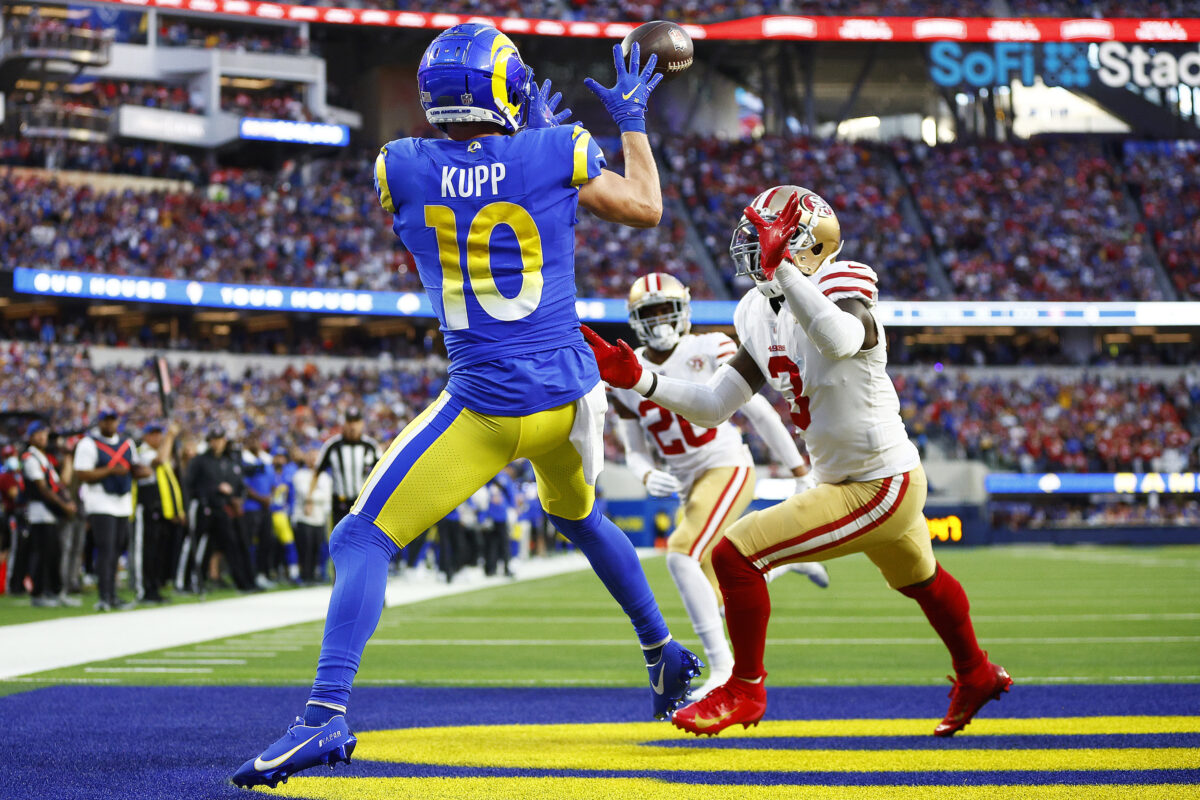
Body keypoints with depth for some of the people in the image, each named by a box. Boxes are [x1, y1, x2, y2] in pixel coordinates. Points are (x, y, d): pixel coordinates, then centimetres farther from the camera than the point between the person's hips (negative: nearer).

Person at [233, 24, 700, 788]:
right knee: (579, 517, 34)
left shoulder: (400, 169, -7)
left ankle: (327, 714, -18)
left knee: (363, 541, 0)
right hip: (569, 395, 3)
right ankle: (666, 654, 46)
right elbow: (647, 209, 10)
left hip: (483, 408, -3)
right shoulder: (556, 155, -7)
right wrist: (632, 119, 25)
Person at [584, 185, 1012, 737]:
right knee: (918, 578, 34)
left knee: (735, 554, -15)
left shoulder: (842, 287, -22)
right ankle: (976, 677, 61)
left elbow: (841, 341, -48)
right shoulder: (764, 315, 2)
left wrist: (781, 267, -49)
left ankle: (745, 690, 6)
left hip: (882, 487, -10)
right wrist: (639, 380, -5)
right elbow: (714, 406, 4)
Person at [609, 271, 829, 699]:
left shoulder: (709, 350, -9)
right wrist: (649, 477, -14)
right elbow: (634, 450, 10)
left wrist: (802, 474, -3)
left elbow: (760, 413, -5)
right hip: (689, 484, 6)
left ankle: (722, 668, -23)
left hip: (728, 468, -6)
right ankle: (787, 560, 41)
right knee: (716, 597, 10)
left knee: (682, 554, -27)